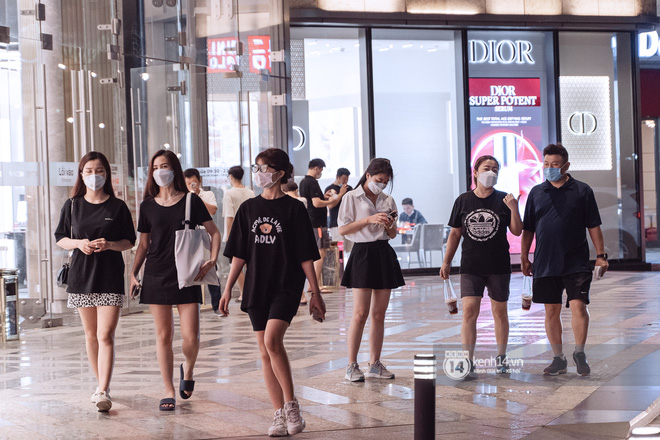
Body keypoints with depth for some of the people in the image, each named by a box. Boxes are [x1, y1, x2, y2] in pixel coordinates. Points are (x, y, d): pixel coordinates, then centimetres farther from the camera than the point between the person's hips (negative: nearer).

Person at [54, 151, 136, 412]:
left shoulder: (118, 207, 1)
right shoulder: (72, 206, 6)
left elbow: (130, 241, 5)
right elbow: (60, 239, 9)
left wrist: (109, 244, -15)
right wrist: (78, 243, -11)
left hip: (110, 277, -3)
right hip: (81, 275, 3)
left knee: (106, 335, -12)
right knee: (91, 334, 11)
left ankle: (103, 392, -16)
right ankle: (101, 383, 26)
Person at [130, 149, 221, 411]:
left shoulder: (191, 201, 2)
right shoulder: (148, 206, 7)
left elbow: (214, 233, 7)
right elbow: (143, 244, 14)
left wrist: (212, 261, -6)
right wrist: (134, 273, 3)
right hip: (156, 276, 2)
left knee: (191, 336, -7)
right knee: (163, 335, 1)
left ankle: (188, 369, 26)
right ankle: (168, 392, 9)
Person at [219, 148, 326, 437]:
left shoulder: (293, 208, -3)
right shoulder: (249, 208, 8)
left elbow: (306, 255, -3)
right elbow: (239, 253, 11)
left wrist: (315, 293, -3)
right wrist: (228, 288, 7)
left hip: (286, 286, -5)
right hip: (257, 287, 5)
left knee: (272, 340, -22)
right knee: (265, 351, 4)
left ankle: (291, 405, -7)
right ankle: (280, 416, 12)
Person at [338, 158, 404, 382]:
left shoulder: (388, 200, 13)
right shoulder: (352, 198, -1)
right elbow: (343, 229, -7)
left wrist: (389, 224, -6)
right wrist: (369, 220, -16)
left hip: (385, 255, 5)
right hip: (363, 253, -5)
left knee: (379, 313, 6)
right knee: (361, 313, -9)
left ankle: (375, 364, 12)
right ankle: (352, 366, -3)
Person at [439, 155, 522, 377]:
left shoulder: (502, 200, 2)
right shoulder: (463, 200, 5)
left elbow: (517, 231, -1)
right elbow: (455, 233, 10)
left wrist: (514, 209, -17)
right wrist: (446, 262, 8)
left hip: (498, 266, 0)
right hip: (471, 266, 0)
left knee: (500, 312, 8)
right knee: (469, 311, -9)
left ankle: (501, 358, 22)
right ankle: (468, 361, -6)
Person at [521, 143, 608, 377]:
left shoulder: (582, 190, 1)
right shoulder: (537, 192, 8)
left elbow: (594, 226, 3)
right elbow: (528, 229, 13)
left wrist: (600, 255, 0)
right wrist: (524, 257, 10)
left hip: (576, 262, -3)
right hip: (545, 262, 3)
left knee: (578, 306, -11)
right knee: (551, 311, 6)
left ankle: (579, 353, 7)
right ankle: (558, 358, 16)